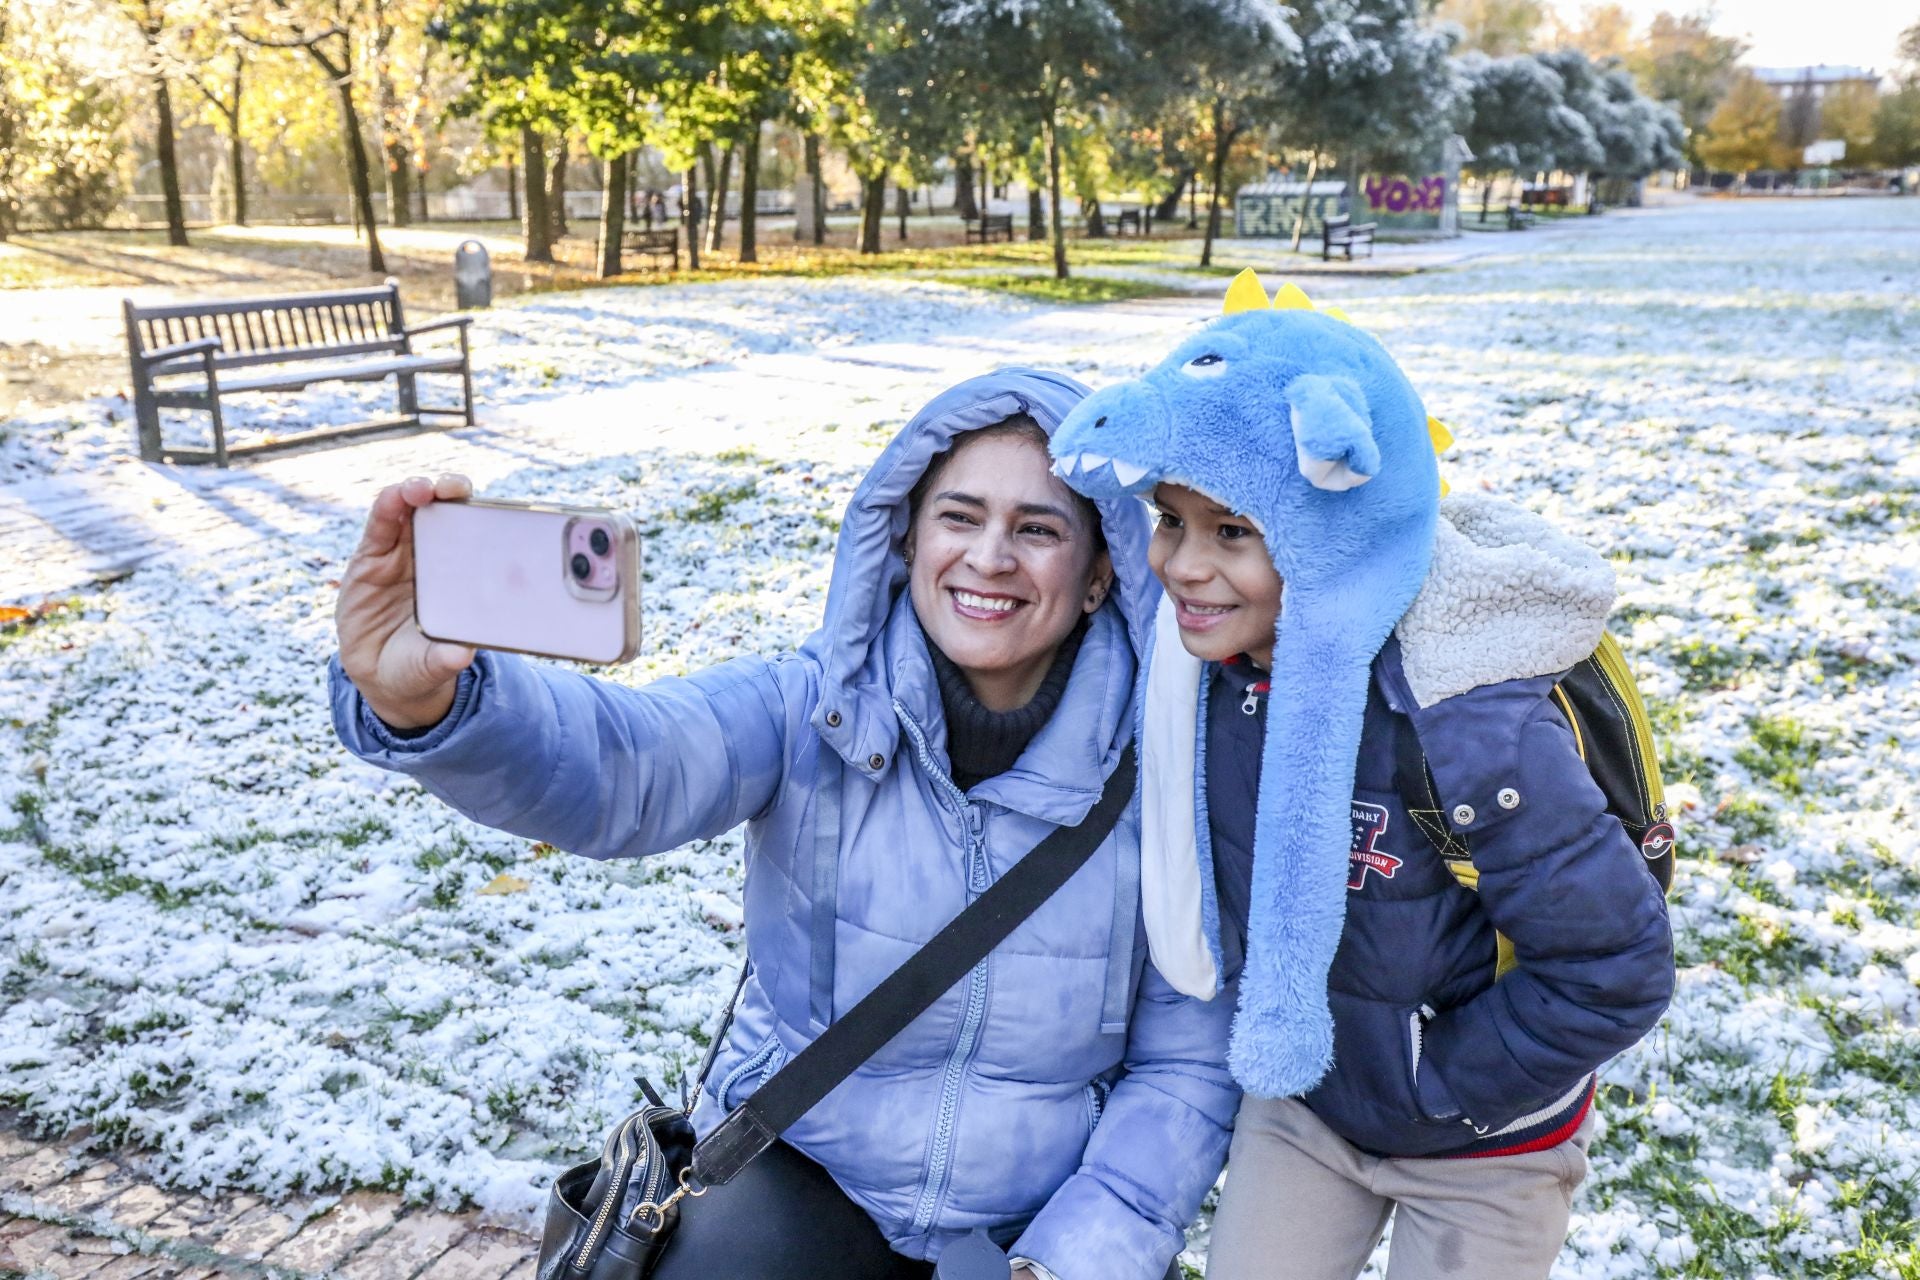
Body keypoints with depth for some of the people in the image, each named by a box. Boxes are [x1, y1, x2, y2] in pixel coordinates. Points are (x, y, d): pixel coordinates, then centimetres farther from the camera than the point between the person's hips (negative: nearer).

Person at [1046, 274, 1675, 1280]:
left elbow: (1613, 971, -26)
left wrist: (1430, 1081, -17)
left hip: (1481, 1149, -5)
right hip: (1296, 1097, 5)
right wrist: (1263, 1027, 5)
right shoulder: (1206, 659, -15)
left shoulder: (1468, 723, -35)